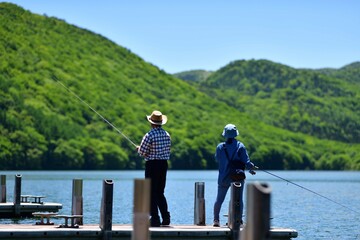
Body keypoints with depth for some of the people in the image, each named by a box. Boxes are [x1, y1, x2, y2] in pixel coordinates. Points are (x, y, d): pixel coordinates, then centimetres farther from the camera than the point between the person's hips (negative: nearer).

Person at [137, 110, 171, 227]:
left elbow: (142, 152, -12)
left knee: (152, 193, 0)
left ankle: (155, 219, -2)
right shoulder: (167, 135, 6)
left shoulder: (149, 135, -15)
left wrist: (139, 149, 11)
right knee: (160, 193, 16)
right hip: (164, 164, 6)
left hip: (152, 165, -6)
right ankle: (165, 217, 7)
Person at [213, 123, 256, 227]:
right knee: (239, 200, 7)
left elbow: (217, 159, 8)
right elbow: (246, 162, -10)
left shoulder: (220, 147, -5)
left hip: (223, 178, 1)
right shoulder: (240, 146, -9)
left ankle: (216, 219, 6)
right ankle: (239, 220, 4)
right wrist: (252, 167, 8)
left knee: (219, 199, 9)